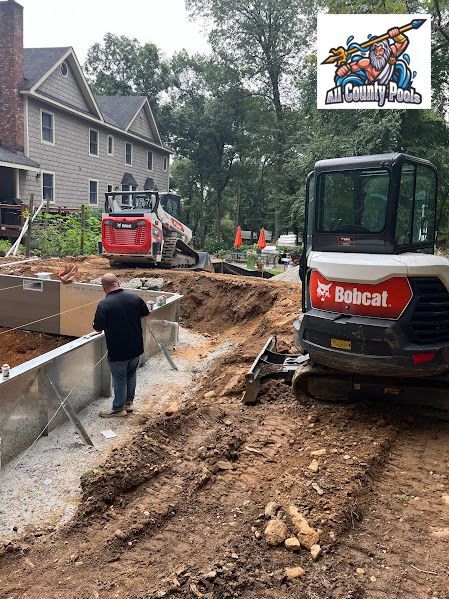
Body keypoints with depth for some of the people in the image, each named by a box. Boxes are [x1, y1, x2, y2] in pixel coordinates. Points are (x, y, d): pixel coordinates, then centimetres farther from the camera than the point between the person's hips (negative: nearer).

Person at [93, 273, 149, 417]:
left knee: (119, 379, 9)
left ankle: (118, 408, 23)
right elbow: (145, 313, 11)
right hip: (136, 347, 5)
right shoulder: (135, 298, -5)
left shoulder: (104, 304, -20)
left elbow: (98, 328, -17)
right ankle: (129, 402, 35)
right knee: (131, 374, 22)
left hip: (117, 350, -5)